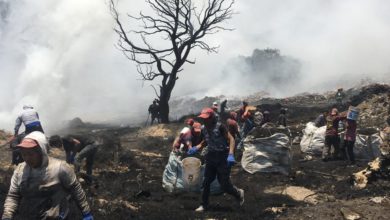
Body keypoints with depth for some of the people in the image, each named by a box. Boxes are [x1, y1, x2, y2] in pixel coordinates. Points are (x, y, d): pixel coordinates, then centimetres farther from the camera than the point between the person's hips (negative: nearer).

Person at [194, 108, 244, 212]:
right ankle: (204, 205, 19)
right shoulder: (203, 129, 3)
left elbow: (231, 139, -22)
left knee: (224, 184, -3)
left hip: (222, 157, -6)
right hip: (210, 156, 6)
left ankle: (239, 193, 26)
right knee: (206, 182, 6)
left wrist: (231, 154, -33)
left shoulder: (220, 126, -17)